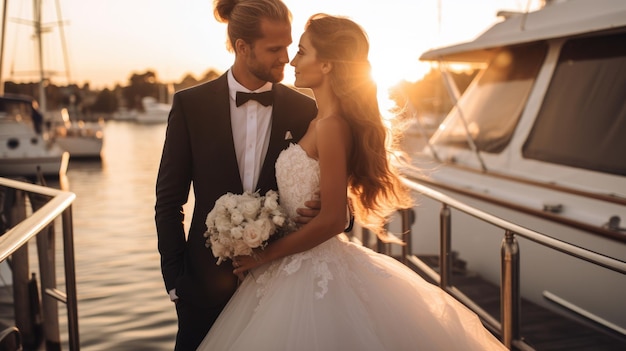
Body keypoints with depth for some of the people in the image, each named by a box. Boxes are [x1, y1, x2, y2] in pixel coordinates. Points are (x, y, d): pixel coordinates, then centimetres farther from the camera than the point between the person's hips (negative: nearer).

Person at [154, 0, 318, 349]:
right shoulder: (191, 104, -5)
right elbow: (169, 200, -1)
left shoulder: (304, 109, -3)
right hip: (208, 280, 0)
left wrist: (321, 212, -16)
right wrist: (174, 278, -3)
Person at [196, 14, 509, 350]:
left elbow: (331, 220, -21)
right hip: (299, 268, 8)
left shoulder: (332, 126, -19)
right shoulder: (319, 121, 7)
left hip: (313, 270, -8)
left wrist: (267, 254, -13)